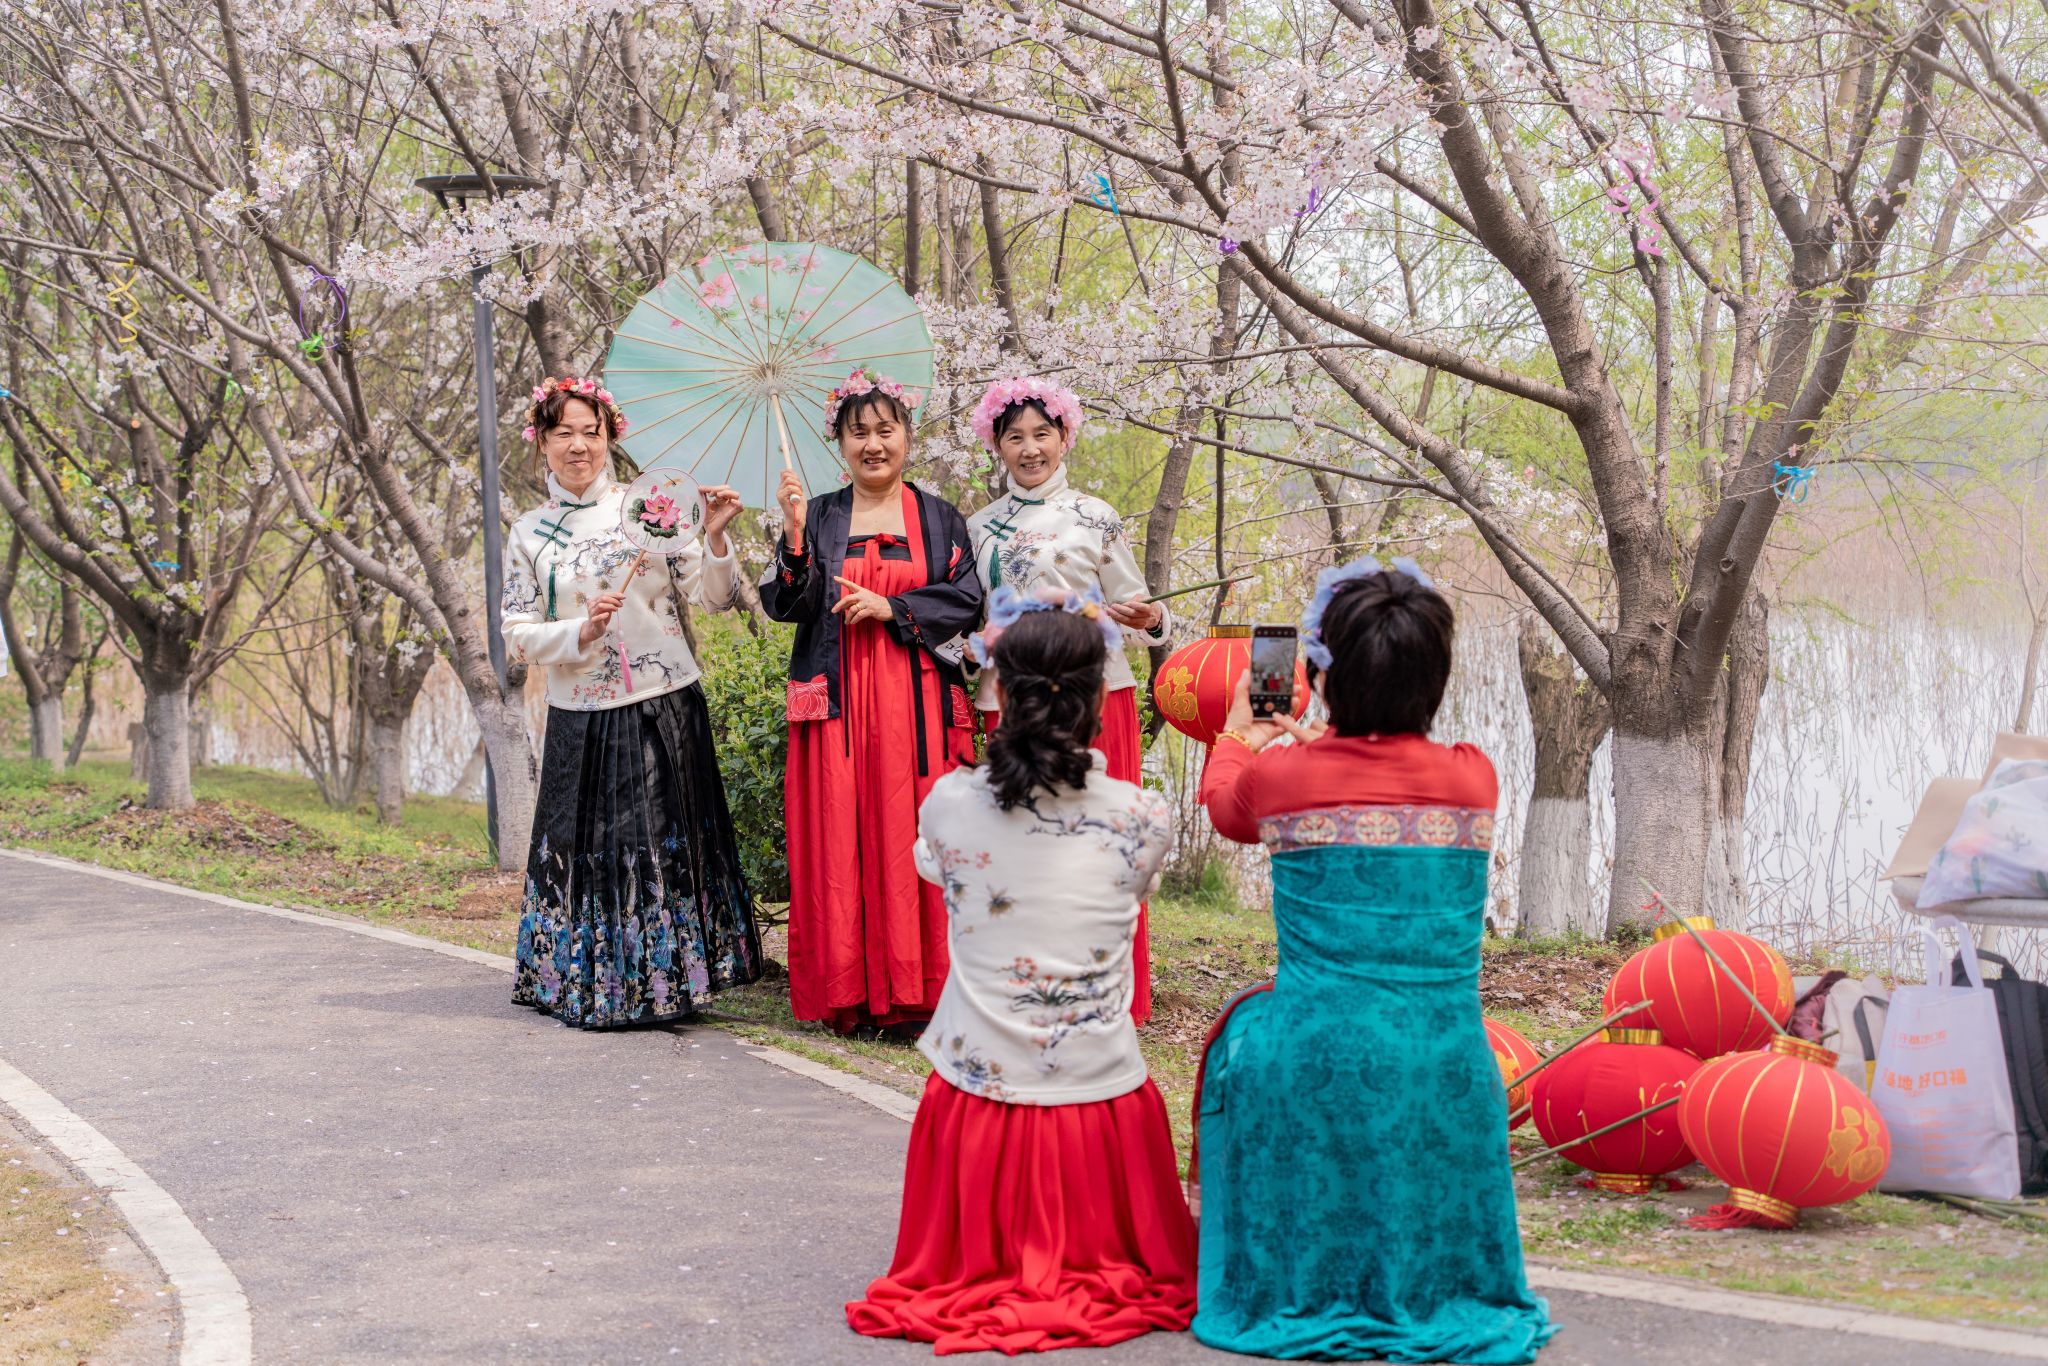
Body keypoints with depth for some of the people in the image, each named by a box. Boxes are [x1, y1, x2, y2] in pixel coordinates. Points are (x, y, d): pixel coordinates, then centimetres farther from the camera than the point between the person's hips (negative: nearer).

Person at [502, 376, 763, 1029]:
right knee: (588, 848, 5)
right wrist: (580, 633, -14)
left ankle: (663, 980, 11)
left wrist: (714, 539, -20)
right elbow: (518, 635, 3)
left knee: (666, 845, 0)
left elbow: (713, 598, -2)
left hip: (665, 711, -2)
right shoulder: (529, 534, 6)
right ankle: (592, 988, 17)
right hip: (581, 722, 2)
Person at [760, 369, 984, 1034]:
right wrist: (794, 533, -12)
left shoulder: (940, 518, 11)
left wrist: (891, 609, -10)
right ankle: (849, 996, 3)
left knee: (913, 837, -5)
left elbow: (968, 599, 1)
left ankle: (912, 991, 1)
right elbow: (784, 604, 1)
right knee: (839, 842, -3)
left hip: (917, 700, 0)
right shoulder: (819, 517, 11)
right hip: (839, 700, 1)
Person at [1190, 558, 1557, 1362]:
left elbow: (1223, 802, 18)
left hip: (1312, 1066, -1)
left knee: (1240, 1024, 32)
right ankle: (1423, 1288, 46)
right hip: (1443, 1073, 2)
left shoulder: (1279, 777, -8)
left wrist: (1241, 730, 40)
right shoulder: (1475, 778, -3)